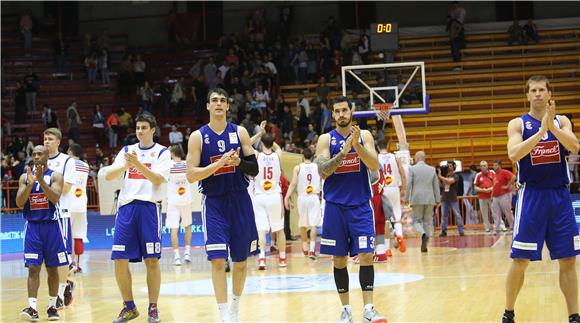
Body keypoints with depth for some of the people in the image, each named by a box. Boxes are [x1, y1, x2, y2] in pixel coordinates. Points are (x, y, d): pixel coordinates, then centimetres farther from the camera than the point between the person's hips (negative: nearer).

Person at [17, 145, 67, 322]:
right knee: (33, 268, -7)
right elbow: (19, 203, -3)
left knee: (52, 268, 5)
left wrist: (41, 180, -24)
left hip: (51, 226, -1)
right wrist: (30, 183, -15)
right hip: (32, 226, 1)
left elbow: (55, 198, -16)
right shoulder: (24, 177, 7)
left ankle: (52, 306, 14)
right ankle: (32, 307, -12)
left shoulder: (55, 176, -1)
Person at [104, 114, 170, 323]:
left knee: (152, 260, -4)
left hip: (149, 206, -3)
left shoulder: (162, 152, 5)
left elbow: (158, 180, -10)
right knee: (120, 259, -1)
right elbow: (109, 176, 3)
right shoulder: (127, 151, 15)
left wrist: (138, 164, -22)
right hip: (127, 206, 3)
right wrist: (126, 165, -14)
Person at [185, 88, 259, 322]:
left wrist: (239, 162, -20)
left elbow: (254, 169, 1)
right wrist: (219, 164, -20)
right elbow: (191, 175, -9)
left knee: (241, 261, 9)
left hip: (240, 200, 2)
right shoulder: (198, 137, -3)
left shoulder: (240, 133, 2)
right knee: (218, 260, -11)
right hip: (214, 203, -2)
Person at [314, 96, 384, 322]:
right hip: (335, 206, 0)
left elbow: (374, 166, -9)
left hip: (360, 206, 0)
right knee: (339, 259, 4)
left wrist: (356, 145, -23)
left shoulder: (364, 135, 3)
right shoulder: (326, 139, 2)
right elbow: (323, 172, -10)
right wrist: (344, 151, -21)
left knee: (366, 255, -8)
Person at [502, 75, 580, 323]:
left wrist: (552, 126, -23)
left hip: (560, 196, 3)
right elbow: (514, 154, -17)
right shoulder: (518, 124, 1)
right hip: (531, 196, -2)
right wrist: (541, 130, -23)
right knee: (520, 261, -1)